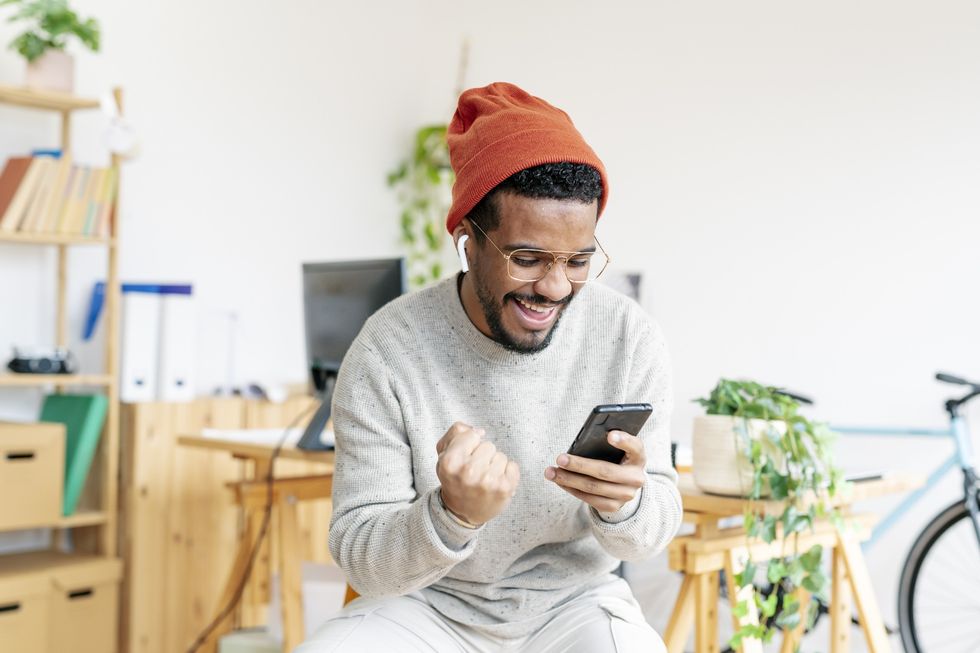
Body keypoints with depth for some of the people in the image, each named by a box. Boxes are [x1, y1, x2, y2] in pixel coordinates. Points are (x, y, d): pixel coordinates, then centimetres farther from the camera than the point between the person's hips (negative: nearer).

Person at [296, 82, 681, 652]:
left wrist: (625, 508, -29)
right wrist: (452, 515, -35)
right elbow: (361, 559, -14)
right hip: (429, 602, 0)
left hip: (574, 600, 1)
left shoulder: (631, 338, -11)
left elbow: (656, 531, -5)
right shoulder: (386, 353, -16)